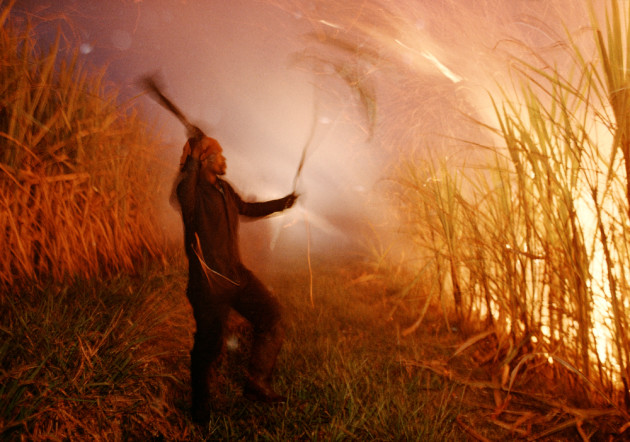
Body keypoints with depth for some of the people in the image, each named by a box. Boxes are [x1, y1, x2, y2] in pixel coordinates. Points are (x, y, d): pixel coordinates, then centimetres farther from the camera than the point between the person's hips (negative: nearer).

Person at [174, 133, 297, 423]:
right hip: (208, 282, -8)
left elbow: (245, 208, 30)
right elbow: (182, 197, -41)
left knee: (271, 318, 5)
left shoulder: (223, 188, 11)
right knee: (208, 345, 4)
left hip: (236, 274, 8)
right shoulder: (194, 191, -15)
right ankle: (200, 407, 28)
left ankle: (256, 383, 19)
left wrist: (281, 204, 29)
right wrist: (192, 160, -38)